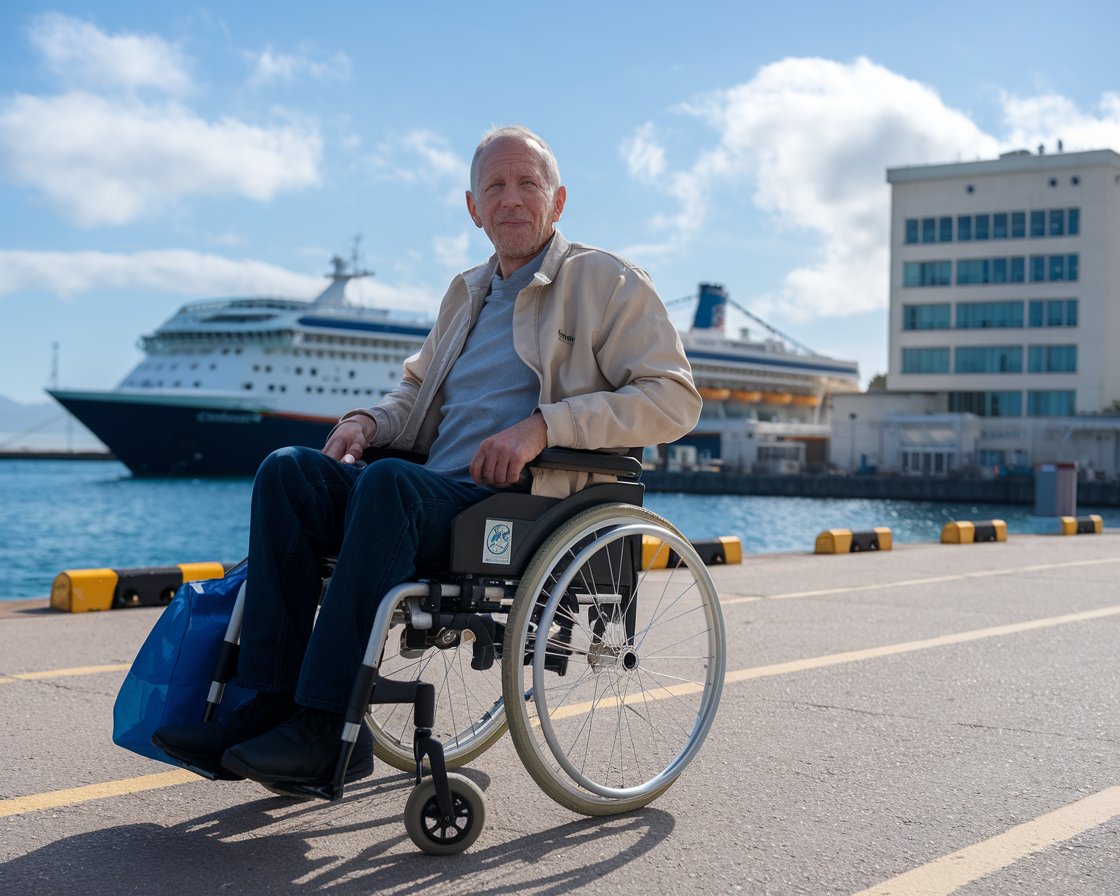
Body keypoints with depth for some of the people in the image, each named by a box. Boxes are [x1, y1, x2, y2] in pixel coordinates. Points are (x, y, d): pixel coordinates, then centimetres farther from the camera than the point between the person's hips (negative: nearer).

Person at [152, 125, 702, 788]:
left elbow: (676, 398, -7)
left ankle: (332, 728, -32)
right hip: (433, 497, 7)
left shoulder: (605, 282, 4)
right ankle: (272, 703, -19)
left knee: (389, 483, -33)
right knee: (288, 471, -14)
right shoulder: (467, 294, 25)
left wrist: (543, 425, -17)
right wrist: (367, 422, 7)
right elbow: (417, 390, 32)